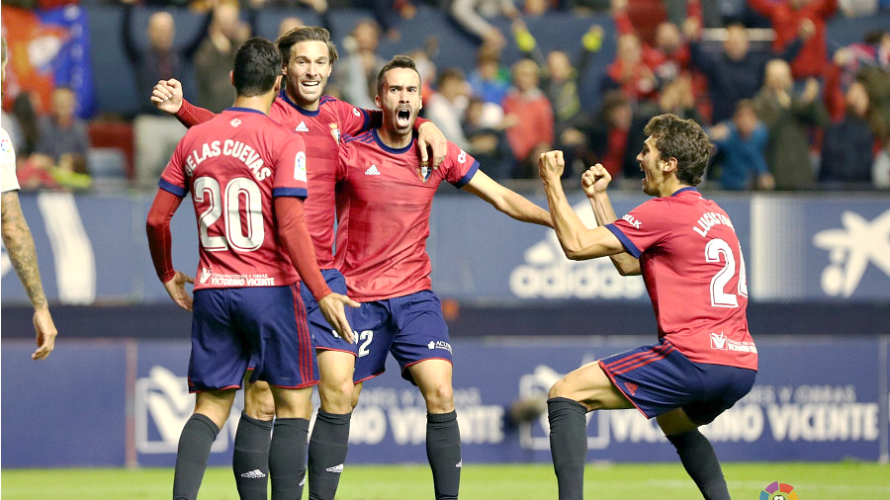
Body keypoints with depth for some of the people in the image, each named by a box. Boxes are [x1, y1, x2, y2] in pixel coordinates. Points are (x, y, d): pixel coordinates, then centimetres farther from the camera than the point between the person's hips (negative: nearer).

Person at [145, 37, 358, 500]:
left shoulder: (193, 140, 7)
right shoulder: (283, 142, -8)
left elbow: (157, 219, 9)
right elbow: (290, 227, -16)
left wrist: (167, 276, 25)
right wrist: (322, 295, -15)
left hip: (212, 291, 4)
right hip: (270, 288, -4)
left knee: (210, 408, 8)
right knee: (293, 406, 4)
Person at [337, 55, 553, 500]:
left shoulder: (439, 154, 2)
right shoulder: (351, 153, -5)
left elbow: (503, 199, 6)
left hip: (414, 295, 2)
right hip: (358, 296, -2)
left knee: (441, 396, -15)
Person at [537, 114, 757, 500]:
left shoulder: (664, 212, -6)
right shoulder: (714, 214, 20)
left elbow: (577, 245, -7)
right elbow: (628, 262, 27)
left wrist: (552, 182, 5)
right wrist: (599, 197, 28)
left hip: (694, 359, -9)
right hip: (742, 366, 9)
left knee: (566, 395, -5)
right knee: (676, 422, 39)